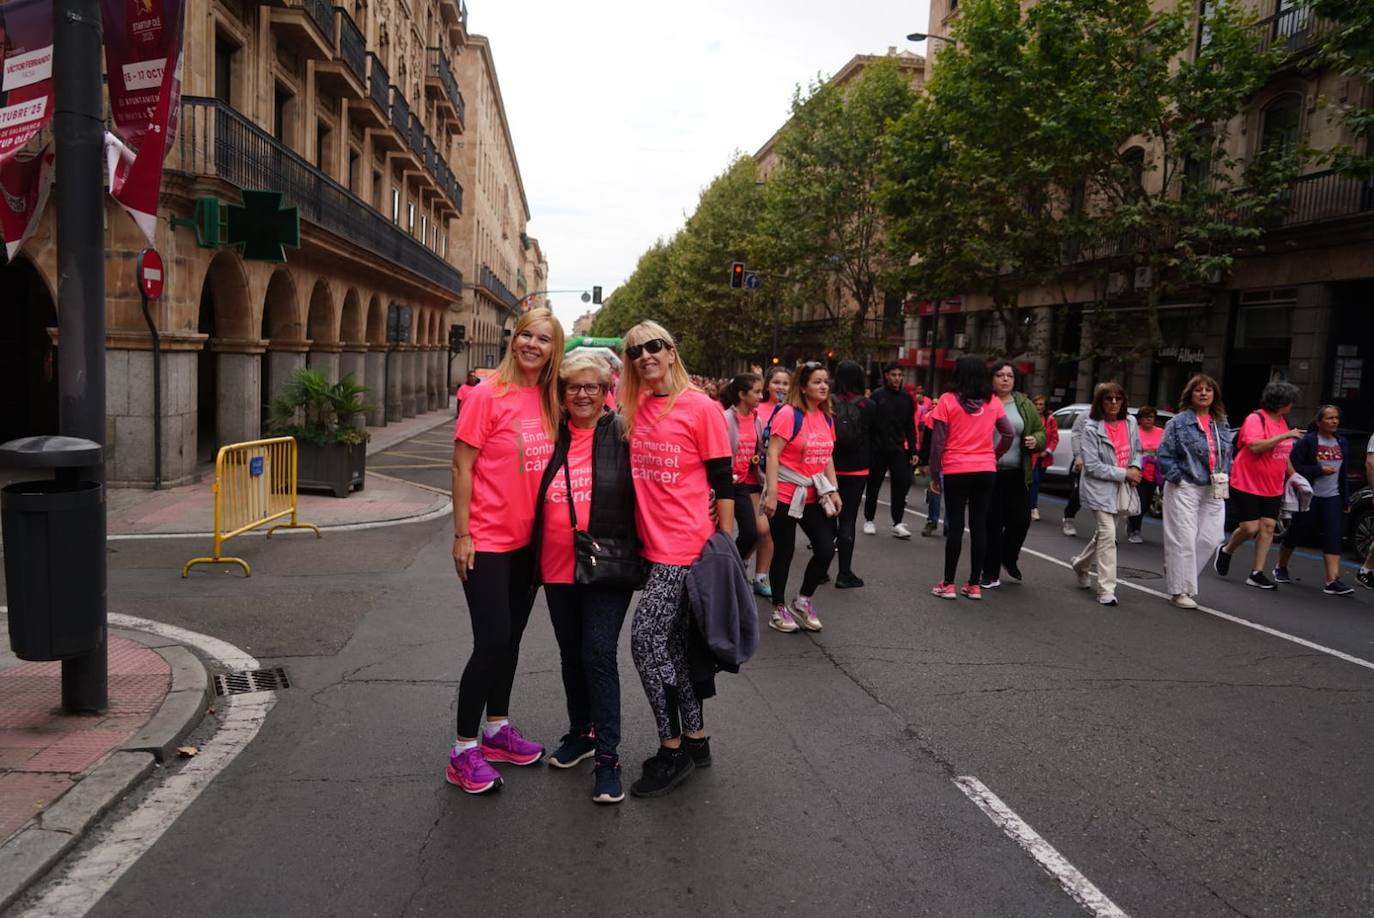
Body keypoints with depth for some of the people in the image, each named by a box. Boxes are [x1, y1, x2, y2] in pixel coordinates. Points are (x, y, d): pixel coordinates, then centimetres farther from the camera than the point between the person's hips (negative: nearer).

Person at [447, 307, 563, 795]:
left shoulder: (549, 401, 4)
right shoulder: (488, 394, -13)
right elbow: (461, 467, -12)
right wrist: (462, 534, -14)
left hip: (529, 539, 6)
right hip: (488, 541, -6)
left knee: (510, 638, 16)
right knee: (491, 642, -4)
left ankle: (497, 729, 33)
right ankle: (463, 751, 11)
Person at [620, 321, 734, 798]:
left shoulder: (700, 407, -9)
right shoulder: (635, 409, 9)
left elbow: (723, 483, -7)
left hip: (686, 544, -7)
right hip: (653, 543, 7)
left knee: (645, 638, -8)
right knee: (674, 642, 13)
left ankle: (672, 748, 7)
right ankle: (695, 740, 27)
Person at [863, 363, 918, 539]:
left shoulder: (906, 398, 8)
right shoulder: (877, 396, -3)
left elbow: (910, 427, 11)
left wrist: (913, 450, 6)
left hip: (898, 449, 3)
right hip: (878, 449, -3)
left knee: (902, 483, -5)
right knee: (874, 485, 7)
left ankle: (898, 523, 1)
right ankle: (869, 520, 21)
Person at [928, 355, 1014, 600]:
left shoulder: (948, 400, -7)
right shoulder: (993, 402, 4)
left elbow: (938, 442, -7)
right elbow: (1008, 434, 4)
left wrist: (934, 474, 0)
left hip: (956, 471, -3)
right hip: (986, 471, 3)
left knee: (955, 526, 3)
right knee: (979, 526, 8)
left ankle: (948, 584, 8)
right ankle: (974, 585, 13)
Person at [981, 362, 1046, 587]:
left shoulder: (1025, 404, 9)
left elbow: (1041, 431, 16)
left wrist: (1037, 440, -6)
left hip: (1017, 475, 3)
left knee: (1021, 519, 1)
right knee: (992, 524, 1)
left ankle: (1009, 557, 30)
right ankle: (991, 573, 13)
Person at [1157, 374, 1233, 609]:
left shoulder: (1221, 424, 11)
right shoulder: (1178, 422, -6)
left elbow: (1227, 455, 19)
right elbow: (1164, 455, -8)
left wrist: (1224, 479, 7)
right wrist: (1178, 478, -12)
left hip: (1213, 491, 6)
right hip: (1185, 489, -6)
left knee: (1211, 538, 4)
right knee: (1184, 539, -3)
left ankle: (1178, 573, 26)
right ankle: (1179, 590, 7)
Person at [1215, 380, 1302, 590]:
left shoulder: (1282, 422, 12)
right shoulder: (1256, 419, -12)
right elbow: (1255, 446, -26)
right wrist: (1285, 436, -24)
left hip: (1273, 488, 7)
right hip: (1247, 485, -7)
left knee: (1268, 527, 1)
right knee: (1250, 528, -7)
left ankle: (1257, 573, 5)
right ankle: (1226, 551, 23)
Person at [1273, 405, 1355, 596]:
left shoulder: (1342, 443, 10)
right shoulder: (1307, 441, -8)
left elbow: (1344, 473, 15)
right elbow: (1293, 467, -12)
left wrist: (1346, 500, 13)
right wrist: (1319, 470, -16)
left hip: (1333, 498, 5)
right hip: (1309, 497, -5)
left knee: (1334, 537, -7)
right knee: (1297, 534, 7)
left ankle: (1333, 580, -12)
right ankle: (1281, 568, 29)